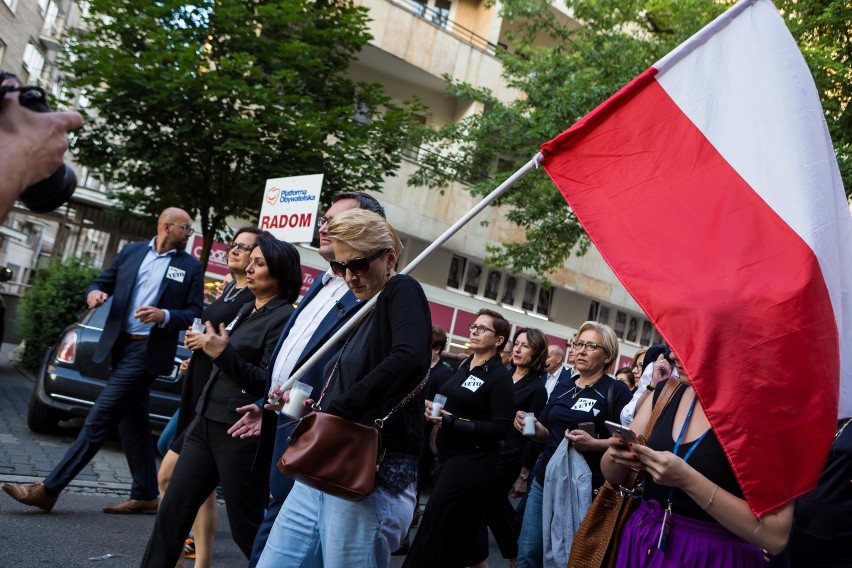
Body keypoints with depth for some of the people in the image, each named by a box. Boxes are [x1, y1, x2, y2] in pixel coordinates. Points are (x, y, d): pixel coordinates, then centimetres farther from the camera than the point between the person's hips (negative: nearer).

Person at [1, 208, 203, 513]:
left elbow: (195, 314, -2)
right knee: (133, 421, 11)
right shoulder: (130, 252, 10)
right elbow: (102, 282, 15)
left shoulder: (191, 267, 0)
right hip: (120, 345, 5)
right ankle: (145, 495, 21)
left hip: (147, 349, -5)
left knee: (100, 417, -9)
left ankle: (48, 489, -4)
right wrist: (95, 293, -7)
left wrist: (165, 316, -19)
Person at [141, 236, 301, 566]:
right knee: (172, 510, 10)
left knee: (247, 527, 2)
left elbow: (267, 383, -17)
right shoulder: (246, 310, 14)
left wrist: (223, 353, -21)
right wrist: (208, 347, 12)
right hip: (207, 422, 9)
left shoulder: (284, 318, -12)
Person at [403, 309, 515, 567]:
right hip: (448, 454, 8)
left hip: (472, 461, -8)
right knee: (464, 527, 15)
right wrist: (435, 408, 2)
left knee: (434, 530, -8)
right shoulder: (464, 365, 10)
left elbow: (501, 428, -18)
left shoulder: (500, 376, -12)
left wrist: (452, 422, -23)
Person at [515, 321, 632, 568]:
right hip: (545, 479, 6)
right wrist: (531, 426, -2)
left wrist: (594, 444, -25)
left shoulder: (617, 390, -6)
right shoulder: (562, 388, 11)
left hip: (586, 488, -6)